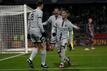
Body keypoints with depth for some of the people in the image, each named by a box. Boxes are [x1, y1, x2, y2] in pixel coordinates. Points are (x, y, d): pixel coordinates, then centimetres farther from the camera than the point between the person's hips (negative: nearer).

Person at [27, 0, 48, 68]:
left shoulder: (31, 12, 16)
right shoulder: (40, 12, -7)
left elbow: (29, 24, 16)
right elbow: (39, 23, -17)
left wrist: (30, 33, 20)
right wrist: (43, 31, -14)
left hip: (31, 31, 8)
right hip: (37, 30, -8)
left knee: (36, 47, 13)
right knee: (43, 47, 3)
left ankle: (30, 59, -8)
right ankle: (43, 63, 6)